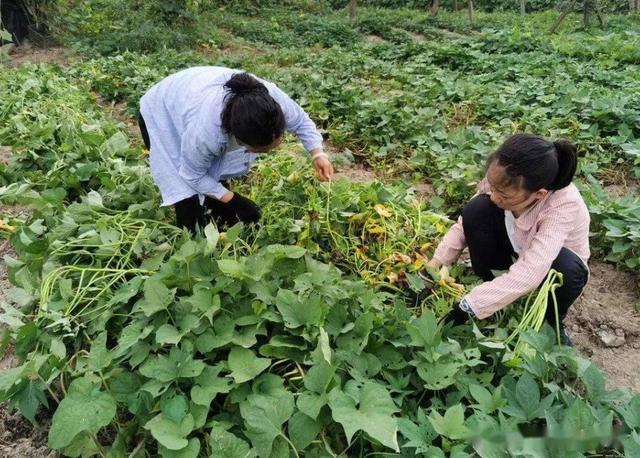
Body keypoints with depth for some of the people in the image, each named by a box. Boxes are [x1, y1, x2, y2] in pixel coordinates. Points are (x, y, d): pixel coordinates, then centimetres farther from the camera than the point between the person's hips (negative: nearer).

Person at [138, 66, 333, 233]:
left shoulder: (271, 97, -35)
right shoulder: (204, 132, -46)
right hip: (163, 116, -5)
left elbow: (300, 120, -12)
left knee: (217, 182, 7)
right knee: (188, 199, -13)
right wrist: (235, 201, -22)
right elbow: (193, 176, -24)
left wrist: (317, 153, -27)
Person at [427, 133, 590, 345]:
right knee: (477, 210, -26)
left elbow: (528, 274, -47)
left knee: (569, 268, -38)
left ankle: (552, 322, -4)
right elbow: (467, 221, -16)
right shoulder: (500, 180, -29)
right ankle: (489, 285, -3)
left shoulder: (564, 207, -40)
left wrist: (468, 307, -49)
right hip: (513, 250, 3)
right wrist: (436, 263, -28)